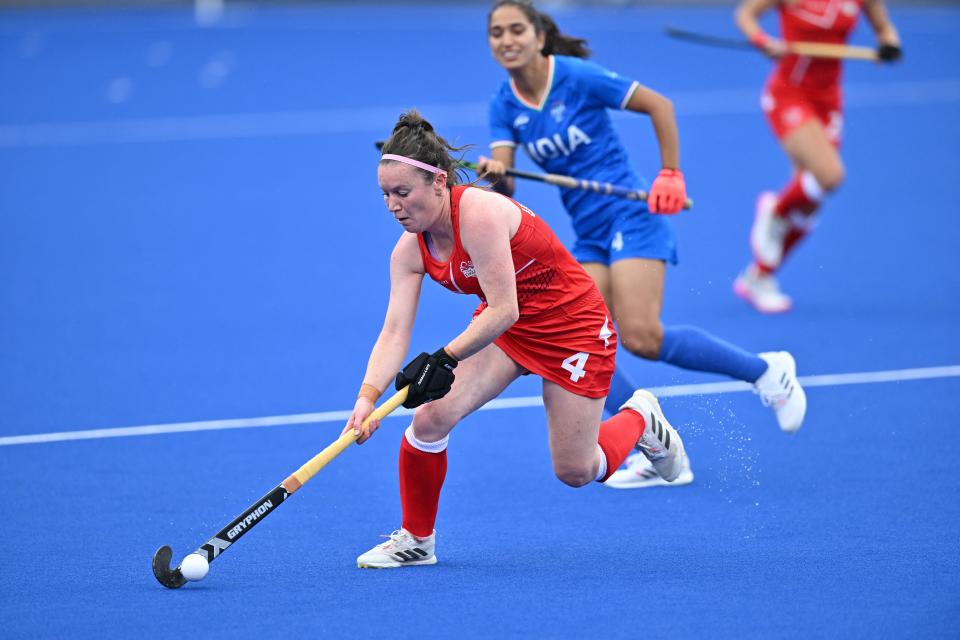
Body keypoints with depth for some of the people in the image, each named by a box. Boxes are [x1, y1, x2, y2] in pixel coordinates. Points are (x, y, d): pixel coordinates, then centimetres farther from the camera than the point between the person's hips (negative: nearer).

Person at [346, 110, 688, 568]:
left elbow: (503, 310, -34)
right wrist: (367, 398, -31)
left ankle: (638, 418, 31)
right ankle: (416, 540, 3)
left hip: (572, 326, -6)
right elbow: (394, 332, -16)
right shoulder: (410, 250, -10)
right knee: (431, 416, -16)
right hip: (503, 325, 6)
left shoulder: (478, 212, -32)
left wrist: (444, 360, -39)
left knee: (575, 472, -1)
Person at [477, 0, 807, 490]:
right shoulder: (504, 105, 3)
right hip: (589, 238, 6)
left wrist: (671, 176, -11)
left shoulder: (578, 77, -12)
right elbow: (503, 188, -6)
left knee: (641, 338, -19)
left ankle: (765, 371, -1)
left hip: (631, 216, -6)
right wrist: (495, 174, -29)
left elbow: (658, 105, -7)